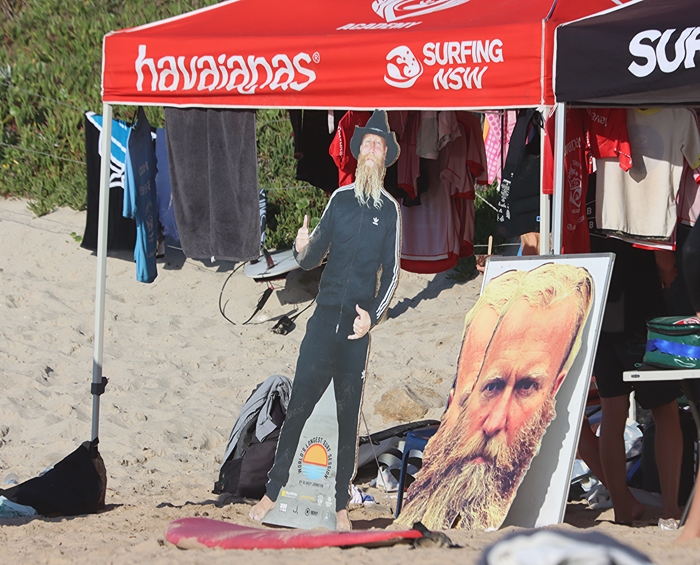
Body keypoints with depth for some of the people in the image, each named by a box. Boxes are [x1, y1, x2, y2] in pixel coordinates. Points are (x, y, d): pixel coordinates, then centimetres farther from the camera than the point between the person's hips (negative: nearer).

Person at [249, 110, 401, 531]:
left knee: (349, 418, 3)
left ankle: (341, 507, 9)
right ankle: (272, 492, 6)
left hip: (358, 326, -2)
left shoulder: (390, 210, 4)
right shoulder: (340, 199, 11)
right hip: (324, 318, 2)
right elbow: (312, 258, 16)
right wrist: (303, 249, -8)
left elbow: (392, 274, 4)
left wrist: (373, 315, -9)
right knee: (298, 407, -2)